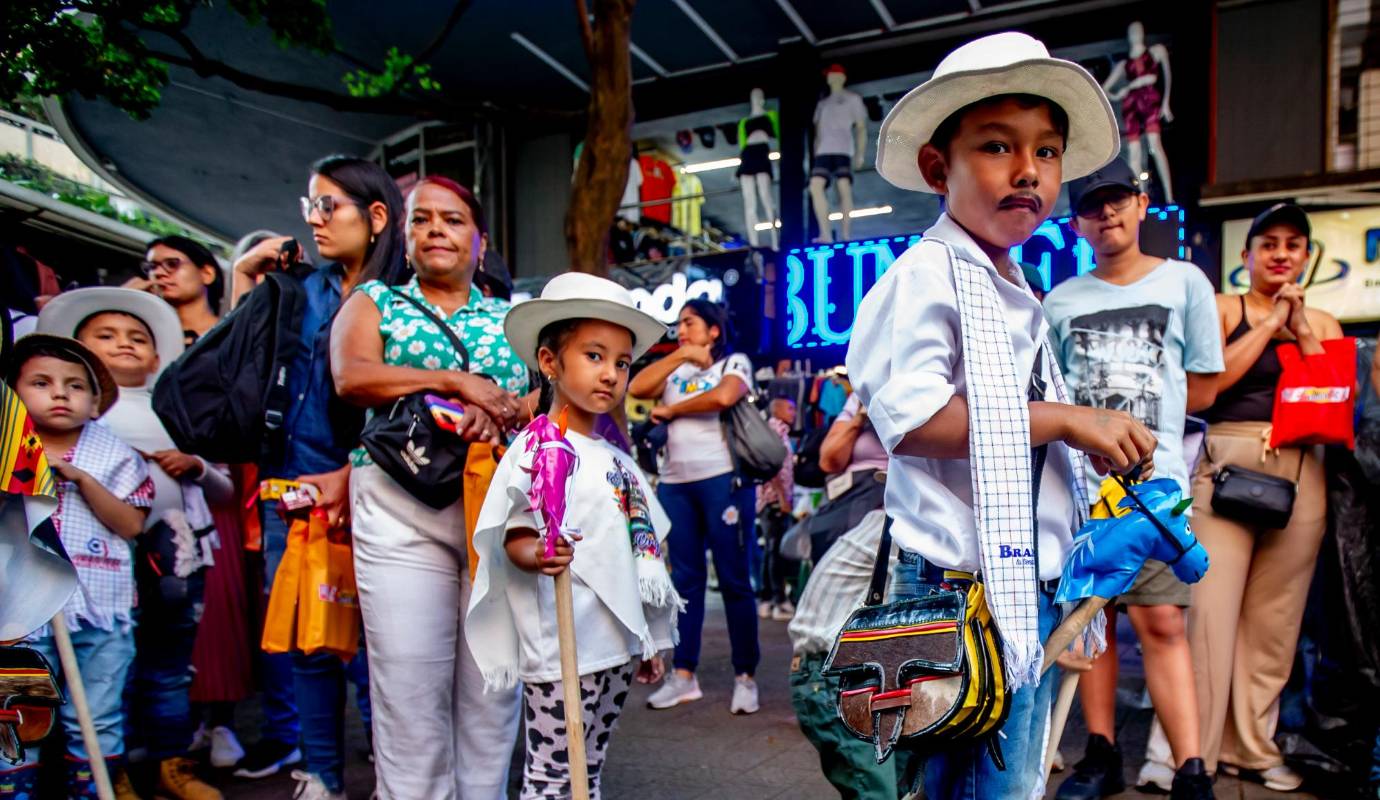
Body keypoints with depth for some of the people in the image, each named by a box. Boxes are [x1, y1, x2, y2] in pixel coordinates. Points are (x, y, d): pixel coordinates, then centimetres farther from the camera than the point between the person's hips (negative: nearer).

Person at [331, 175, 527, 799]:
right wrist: (459, 382, -11)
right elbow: (351, 377, -4)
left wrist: (499, 410, -13)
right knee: (410, 690, -2)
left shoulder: (510, 316, 18)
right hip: (400, 511, -1)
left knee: (493, 686, 5)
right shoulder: (374, 301, 14)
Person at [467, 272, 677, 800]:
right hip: (560, 650, -7)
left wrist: (649, 642, 21)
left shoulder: (618, 460, 13)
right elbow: (512, 537, -16)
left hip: (617, 645, 8)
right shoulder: (535, 449, -10)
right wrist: (535, 555, -39)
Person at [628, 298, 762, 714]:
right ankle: (683, 675, 12)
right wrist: (680, 355, 1)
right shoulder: (676, 372, 18)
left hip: (723, 479, -5)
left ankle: (745, 677, 6)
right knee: (685, 578, 7)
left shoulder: (735, 362, 5)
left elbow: (723, 396, -16)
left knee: (733, 579, -1)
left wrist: (670, 410, -5)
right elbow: (635, 388, 2)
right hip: (676, 483, 5)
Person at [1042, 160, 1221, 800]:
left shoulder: (1183, 281, 8)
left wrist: (1111, 414, 3)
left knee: (1161, 622, -8)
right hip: (1076, 479, 3)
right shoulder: (1060, 302, 12)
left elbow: (1202, 390, 7)